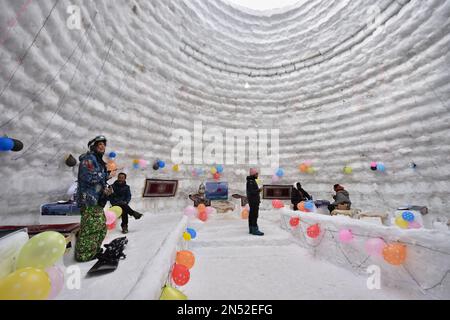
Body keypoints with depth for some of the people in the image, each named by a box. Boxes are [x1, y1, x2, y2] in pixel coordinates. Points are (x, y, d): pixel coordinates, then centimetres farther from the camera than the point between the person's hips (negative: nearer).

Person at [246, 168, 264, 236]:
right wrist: (259, 190, -18)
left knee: (251, 215, 11)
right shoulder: (250, 181, -15)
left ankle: (251, 229, 16)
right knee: (254, 216, -7)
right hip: (254, 201, -10)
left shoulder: (252, 181, 16)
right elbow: (251, 192, -23)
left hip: (253, 201, 10)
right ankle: (255, 230, -3)